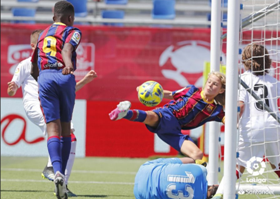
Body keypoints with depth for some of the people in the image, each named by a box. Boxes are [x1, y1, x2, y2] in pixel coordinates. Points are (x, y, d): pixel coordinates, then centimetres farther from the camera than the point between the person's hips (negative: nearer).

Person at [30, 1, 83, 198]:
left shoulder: (42, 35, 27)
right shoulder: (72, 32, 11)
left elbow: (33, 69, 33)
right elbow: (67, 48, -14)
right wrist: (68, 64, -33)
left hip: (44, 78, 2)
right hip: (65, 77, -2)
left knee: (53, 128, -7)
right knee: (65, 128, 12)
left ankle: (57, 172, -31)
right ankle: (61, 176, 11)